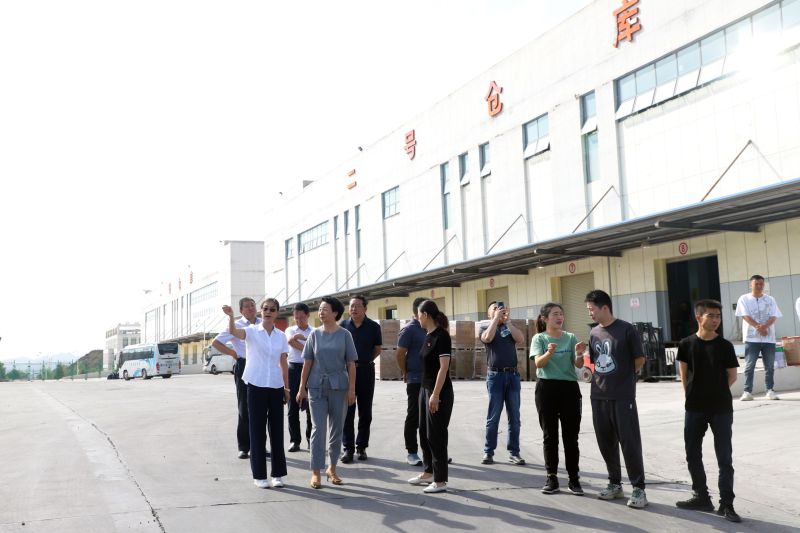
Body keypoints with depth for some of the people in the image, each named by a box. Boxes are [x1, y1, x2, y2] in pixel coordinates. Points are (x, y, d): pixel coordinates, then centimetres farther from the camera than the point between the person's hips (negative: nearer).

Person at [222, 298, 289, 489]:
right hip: (256, 386, -3)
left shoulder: (281, 336, 7)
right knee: (257, 430, 2)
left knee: (277, 429, 7)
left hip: (276, 387, 3)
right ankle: (259, 475, 10)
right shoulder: (252, 331, -3)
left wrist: (287, 387, 10)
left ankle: (278, 474, 17)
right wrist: (231, 316, -43)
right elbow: (234, 332, -24)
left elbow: (283, 363, 11)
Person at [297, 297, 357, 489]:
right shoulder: (315, 334, 4)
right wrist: (302, 388, 2)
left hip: (339, 386, 0)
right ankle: (315, 472, 3)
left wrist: (351, 389, -5)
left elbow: (351, 364, 0)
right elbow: (307, 362, 6)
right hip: (317, 386, 0)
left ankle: (332, 468, 24)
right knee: (318, 428, -2)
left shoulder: (344, 335, 0)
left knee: (336, 429, 9)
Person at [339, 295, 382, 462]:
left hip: (366, 371, 0)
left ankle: (362, 447, 17)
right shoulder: (343, 325, 2)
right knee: (347, 412, 0)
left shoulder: (373, 327, -1)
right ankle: (348, 448, 6)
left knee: (365, 412, 6)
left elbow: (377, 349, 10)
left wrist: (364, 361, 3)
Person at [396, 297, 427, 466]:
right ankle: (411, 453, 9)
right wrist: (406, 374, -2)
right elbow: (400, 354, -11)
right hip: (416, 381, -7)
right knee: (414, 417, 1)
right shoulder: (409, 330, -9)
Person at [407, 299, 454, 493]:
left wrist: (436, 394, -22)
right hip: (426, 389, 9)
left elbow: (444, 367, -19)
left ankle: (440, 481, 6)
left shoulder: (441, 336, -16)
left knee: (436, 435, -2)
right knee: (424, 432, 16)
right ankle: (428, 472, 29)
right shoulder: (429, 336, 10)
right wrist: (427, 392, 13)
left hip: (439, 392, -9)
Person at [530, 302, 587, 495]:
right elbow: (538, 363, -13)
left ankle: (574, 478, 11)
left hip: (569, 388, 1)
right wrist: (549, 353, -33)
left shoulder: (570, 337, 5)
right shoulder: (539, 338, 1)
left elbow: (579, 365, -1)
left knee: (571, 435, 4)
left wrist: (579, 354, -23)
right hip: (546, 388, -1)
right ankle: (552, 477, 12)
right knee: (550, 435, 4)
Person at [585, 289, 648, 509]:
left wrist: (624, 377, 6)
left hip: (623, 397, -6)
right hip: (598, 396, 6)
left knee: (630, 443, -3)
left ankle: (638, 489, 6)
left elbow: (639, 360, -2)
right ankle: (615, 484, 24)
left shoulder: (626, 329, -8)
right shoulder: (594, 333, 10)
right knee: (606, 442, 11)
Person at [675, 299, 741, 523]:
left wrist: (716, 392, 4)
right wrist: (691, 395, 3)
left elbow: (732, 376, 3)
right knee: (692, 454, 10)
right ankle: (701, 497, 24)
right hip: (694, 408, 2)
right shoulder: (687, 344, -2)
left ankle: (726, 504, 6)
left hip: (722, 408, -2)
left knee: (725, 458, 0)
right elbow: (684, 374, 5)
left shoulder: (725, 345, -4)